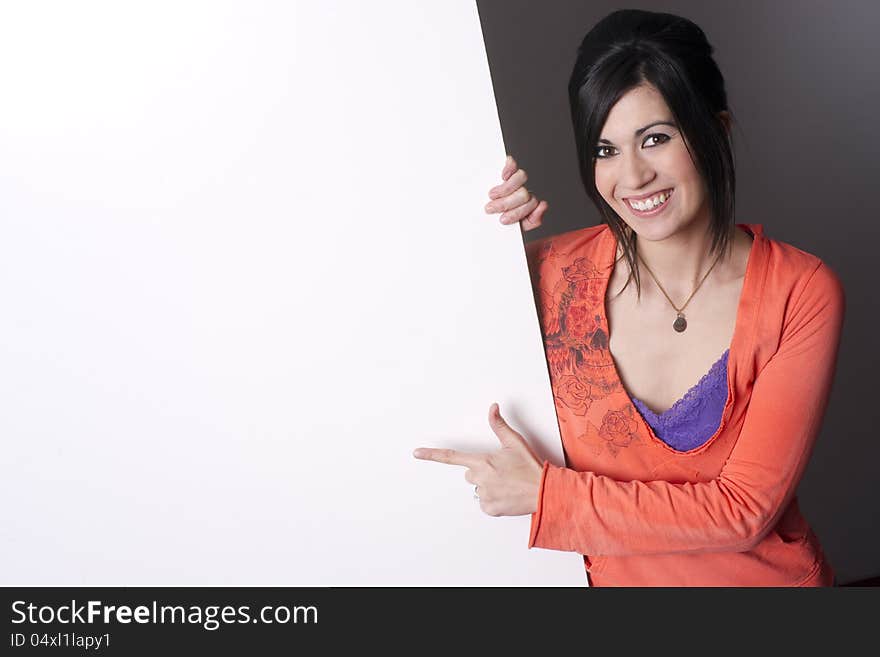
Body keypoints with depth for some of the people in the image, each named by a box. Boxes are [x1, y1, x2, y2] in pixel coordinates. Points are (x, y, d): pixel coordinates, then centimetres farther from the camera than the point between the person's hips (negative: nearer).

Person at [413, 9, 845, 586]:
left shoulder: (803, 294, -13)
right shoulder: (555, 272, -10)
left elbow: (745, 511, -16)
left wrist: (543, 493, -18)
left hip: (766, 573, -1)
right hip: (612, 573, 2)